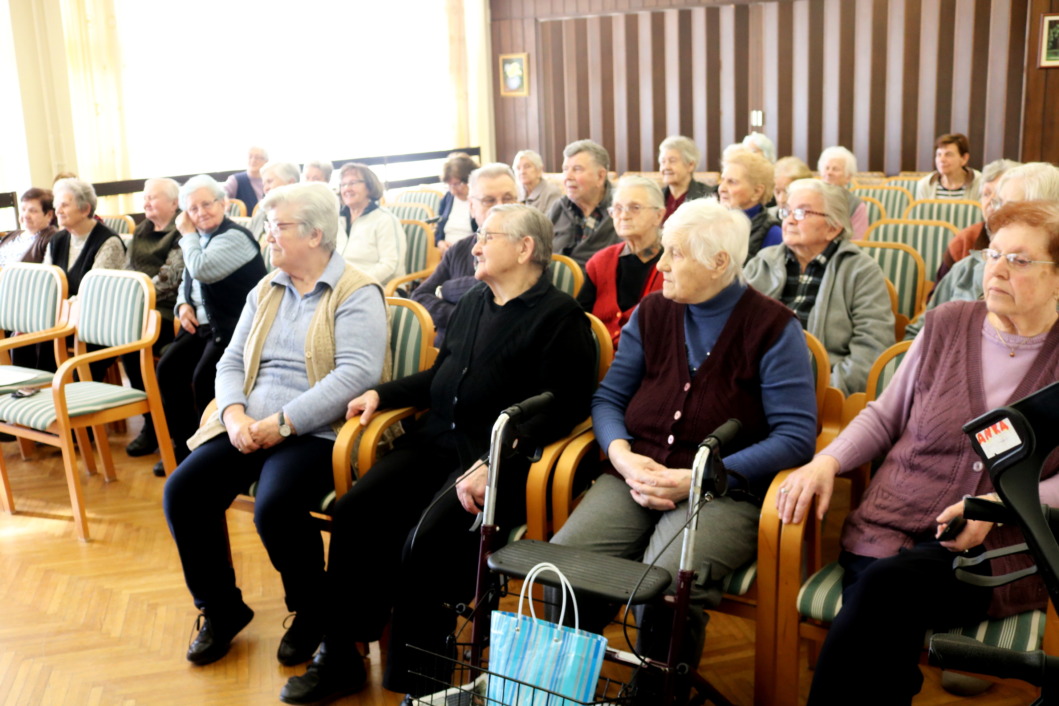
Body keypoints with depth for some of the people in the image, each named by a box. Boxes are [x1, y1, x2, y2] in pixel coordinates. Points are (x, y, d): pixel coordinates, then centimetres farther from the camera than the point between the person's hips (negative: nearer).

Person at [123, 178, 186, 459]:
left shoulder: (181, 234, -5)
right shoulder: (141, 232, 21)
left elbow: (169, 278, -15)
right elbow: (126, 270, 18)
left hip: (165, 310, -7)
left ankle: (152, 424, -13)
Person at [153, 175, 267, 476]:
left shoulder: (235, 237, -13)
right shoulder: (199, 238, 14)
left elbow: (202, 270, -26)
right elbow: (187, 281, 24)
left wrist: (188, 234, -11)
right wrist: (183, 305, 2)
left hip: (234, 326, -9)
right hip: (203, 325, 9)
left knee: (203, 378, -24)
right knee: (167, 369, -8)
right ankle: (183, 447, 4)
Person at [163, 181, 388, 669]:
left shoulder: (357, 294, -6)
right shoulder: (264, 291, 17)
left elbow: (357, 373, -19)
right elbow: (231, 362, 14)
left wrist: (282, 423, -22)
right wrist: (234, 414, -8)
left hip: (316, 432, -7)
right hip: (249, 428, 7)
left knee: (275, 506, -31)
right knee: (182, 491, -12)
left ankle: (312, 613, -1)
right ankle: (221, 609, 10)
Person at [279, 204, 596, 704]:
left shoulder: (559, 317, -4)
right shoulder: (474, 302, 19)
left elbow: (558, 410, -13)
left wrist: (495, 465, -23)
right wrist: (382, 394, 14)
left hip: (499, 457, -7)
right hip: (437, 438, 7)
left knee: (426, 540, -28)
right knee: (355, 512, -13)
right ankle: (340, 657, -2)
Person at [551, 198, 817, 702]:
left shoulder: (772, 328, -3)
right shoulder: (651, 312, 11)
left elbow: (796, 435, -9)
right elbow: (608, 396, 13)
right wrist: (621, 455, -10)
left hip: (725, 491, -4)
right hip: (633, 479, 4)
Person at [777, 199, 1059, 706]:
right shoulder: (946, 324, 11)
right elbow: (884, 416, 16)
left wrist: (998, 505, -16)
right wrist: (827, 461, 0)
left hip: (996, 551, -2)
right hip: (890, 528, 2)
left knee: (886, 584, -33)